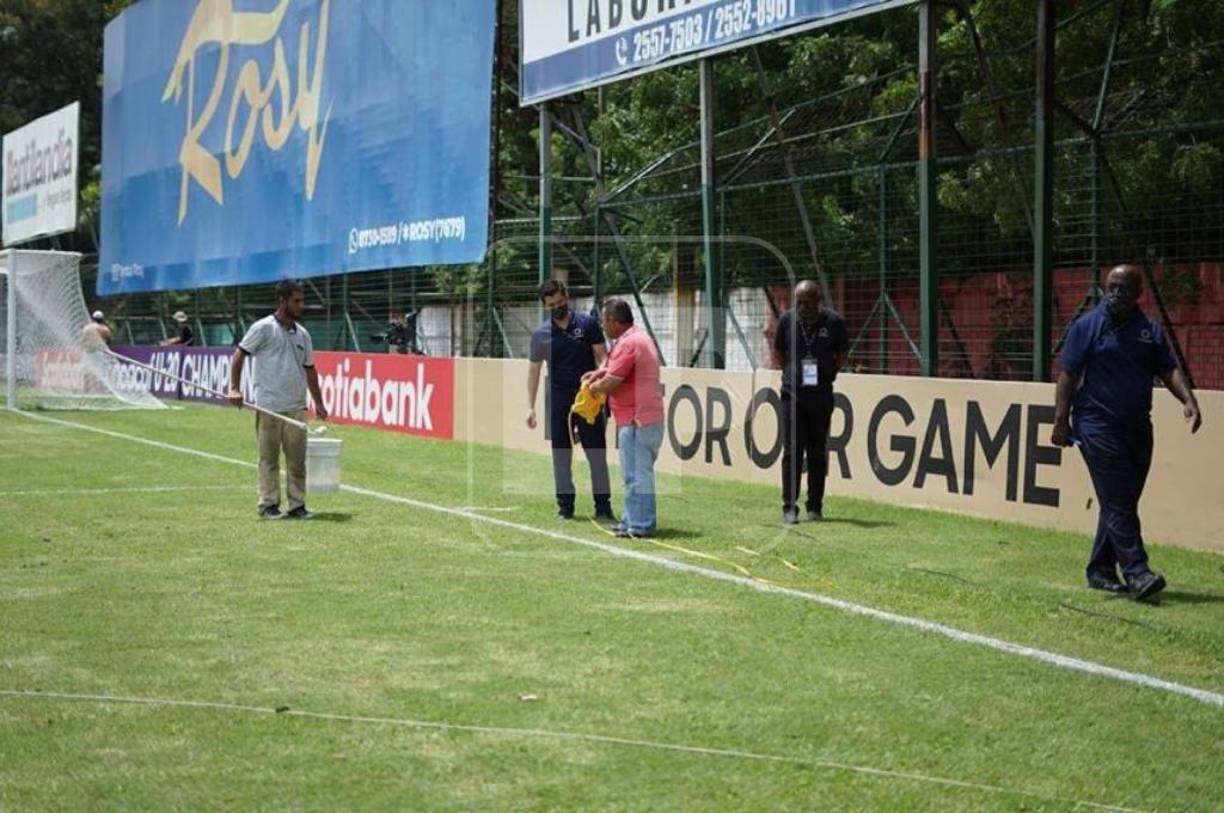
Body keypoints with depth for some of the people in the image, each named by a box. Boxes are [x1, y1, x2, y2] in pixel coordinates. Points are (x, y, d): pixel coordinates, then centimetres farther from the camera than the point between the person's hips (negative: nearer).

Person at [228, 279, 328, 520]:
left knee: (297, 459, 5)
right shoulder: (263, 328, -4)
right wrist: (235, 388, -13)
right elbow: (239, 355, -4)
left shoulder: (302, 334, 14)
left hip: (297, 407, 5)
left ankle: (297, 504, 11)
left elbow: (309, 369, 20)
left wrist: (318, 403, 17)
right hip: (268, 407, -5)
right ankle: (269, 505, 8)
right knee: (269, 459, 2)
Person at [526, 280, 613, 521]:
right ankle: (565, 506, 13)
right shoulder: (541, 334, 5)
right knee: (561, 455, 5)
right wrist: (530, 407, 4)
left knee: (597, 452, -3)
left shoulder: (587, 324, 1)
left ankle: (603, 505, 1)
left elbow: (602, 355, -1)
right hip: (557, 399, 2)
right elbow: (534, 370, 9)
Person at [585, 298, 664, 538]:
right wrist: (600, 372, 17)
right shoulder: (640, 337, 16)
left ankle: (640, 525, -4)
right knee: (639, 472, 15)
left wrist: (594, 387, 3)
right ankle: (632, 520, 22)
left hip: (635, 421, -11)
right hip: (648, 417, 11)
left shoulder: (628, 344, -17)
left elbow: (610, 384, -18)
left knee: (636, 473, -6)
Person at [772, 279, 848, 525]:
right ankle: (789, 507, 1)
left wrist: (828, 376, 1)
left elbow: (841, 354, 10)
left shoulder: (834, 322, -3)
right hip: (792, 394, 0)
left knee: (817, 452, 6)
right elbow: (778, 352, 13)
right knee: (792, 451, -2)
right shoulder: (787, 320, -1)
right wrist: (791, 373, 5)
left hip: (821, 394, 0)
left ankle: (815, 506, 14)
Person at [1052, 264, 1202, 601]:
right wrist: (1061, 420, -8)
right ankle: (1136, 572, -15)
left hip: (1138, 427, 5)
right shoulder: (1087, 326, -1)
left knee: (1122, 502, 8)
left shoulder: (1150, 330, 10)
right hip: (1098, 427, -5)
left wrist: (1189, 401, -13)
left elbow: (1169, 370, 5)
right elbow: (1068, 376, -2)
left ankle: (1100, 570, 17)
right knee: (1117, 502, -10)